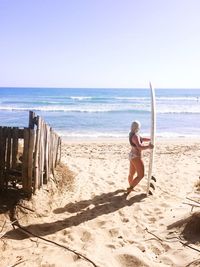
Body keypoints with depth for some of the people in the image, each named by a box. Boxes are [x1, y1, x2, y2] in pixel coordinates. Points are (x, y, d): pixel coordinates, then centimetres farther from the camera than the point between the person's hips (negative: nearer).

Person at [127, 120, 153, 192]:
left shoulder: (132, 134, 7)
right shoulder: (135, 136, -25)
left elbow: (142, 139, 21)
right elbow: (140, 147, -39)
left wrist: (150, 139, 16)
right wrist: (148, 147, -34)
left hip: (132, 155, 10)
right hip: (136, 157, -10)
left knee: (132, 173, 24)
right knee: (141, 175, -2)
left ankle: (130, 186, 41)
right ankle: (130, 188, 4)